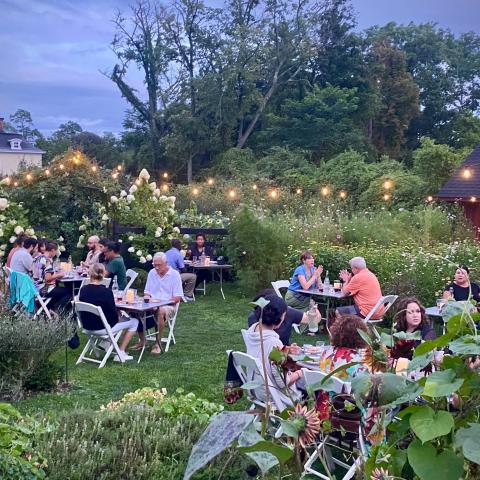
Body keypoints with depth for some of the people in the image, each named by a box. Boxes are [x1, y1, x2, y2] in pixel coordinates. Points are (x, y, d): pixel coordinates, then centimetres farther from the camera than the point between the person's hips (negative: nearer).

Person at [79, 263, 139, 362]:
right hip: (102, 328, -7)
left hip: (87, 326, 7)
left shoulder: (83, 290, -6)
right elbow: (114, 316, -16)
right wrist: (119, 316, 8)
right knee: (134, 322, 12)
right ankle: (120, 353, 11)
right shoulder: (106, 292, -23)